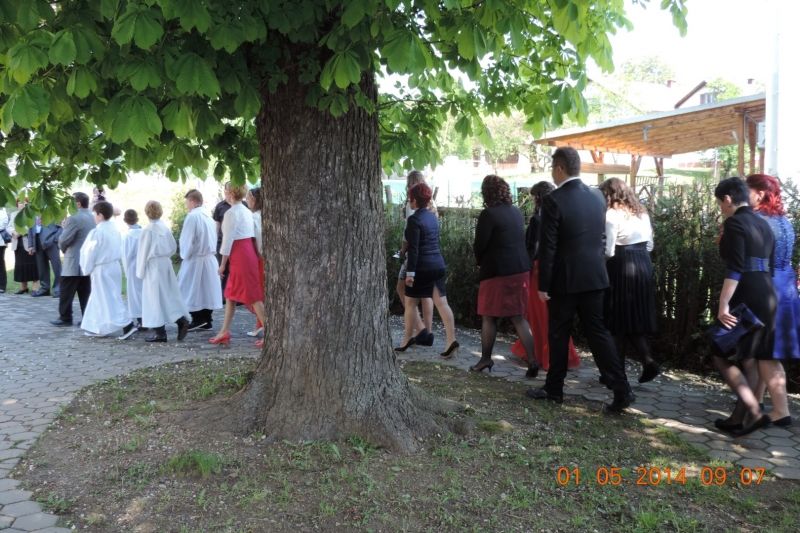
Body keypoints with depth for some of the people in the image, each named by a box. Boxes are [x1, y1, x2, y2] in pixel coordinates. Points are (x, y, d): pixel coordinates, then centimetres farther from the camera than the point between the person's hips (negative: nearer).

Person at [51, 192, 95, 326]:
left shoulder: (74, 219, -16)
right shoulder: (94, 218, 7)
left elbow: (63, 240, -16)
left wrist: (63, 248, 6)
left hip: (74, 263, -7)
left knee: (66, 292, 4)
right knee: (85, 292, 10)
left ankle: (65, 318, 8)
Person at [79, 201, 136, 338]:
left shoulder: (97, 232, -18)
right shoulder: (114, 230, 6)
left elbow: (90, 253, -13)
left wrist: (87, 269, -1)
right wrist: (116, 262, 18)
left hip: (102, 270, -8)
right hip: (115, 266, 8)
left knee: (108, 299, -4)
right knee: (99, 297, 17)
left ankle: (127, 324, -13)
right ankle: (98, 328, 23)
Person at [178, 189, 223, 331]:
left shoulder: (192, 217, -13)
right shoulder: (208, 217, 9)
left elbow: (187, 240, -14)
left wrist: (184, 255, -1)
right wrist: (210, 252, 15)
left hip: (195, 260, -7)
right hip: (210, 259, 7)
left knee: (192, 291, 2)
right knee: (207, 289, 10)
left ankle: (197, 320, 1)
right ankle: (206, 321, 14)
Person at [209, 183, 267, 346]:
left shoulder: (231, 213, -13)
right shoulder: (247, 211, 12)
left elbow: (228, 240, -14)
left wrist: (223, 264, -8)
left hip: (239, 256, -9)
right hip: (249, 252, 9)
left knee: (253, 296, -4)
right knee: (231, 294, 16)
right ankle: (225, 332, 22)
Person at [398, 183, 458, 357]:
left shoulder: (414, 219, -14)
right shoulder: (432, 216, 10)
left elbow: (413, 248, -18)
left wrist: (410, 272, -16)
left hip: (421, 268, -7)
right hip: (438, 265, 7)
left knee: (410, 303, 9)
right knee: (442, 303, 2)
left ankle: (406, 340, 18)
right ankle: (451, 340, -8)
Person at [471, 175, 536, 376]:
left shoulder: (488, 214, -14)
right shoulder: (516, 211, 8)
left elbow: (480, 244, -13)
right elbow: (521, 240, 13)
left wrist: (480, 261, 8)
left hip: (497, 271, -6)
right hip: (520, 269, 6)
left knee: (488, 317, 9)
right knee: (519, 318, 10)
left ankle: (485, 359, 17)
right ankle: (532, 361, 4)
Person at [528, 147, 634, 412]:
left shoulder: (553, 200, -15)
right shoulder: (597, 196, 5)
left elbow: (548, 246, -14)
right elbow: (602, 238, 12)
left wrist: (543, 285, -8)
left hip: (564, 279, -5)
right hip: (594, 277, 5)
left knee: (559, 336, 8)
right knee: (597, 332, 9)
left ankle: (554, 389, 20)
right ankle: (621, 389, 4)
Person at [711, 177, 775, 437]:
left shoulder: (734, 223, -12)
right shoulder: (763, 224, 14)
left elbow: (735, 269, -20)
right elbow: (769, 264, 15)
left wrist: (723, 305, -20)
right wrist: (764, 294, 20)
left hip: (746, 298, -9)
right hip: (767, 297, 9)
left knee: (723, 357, 0)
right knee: (750, 358, 14)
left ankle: (754, 412, -6)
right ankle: (740, 416, 20)